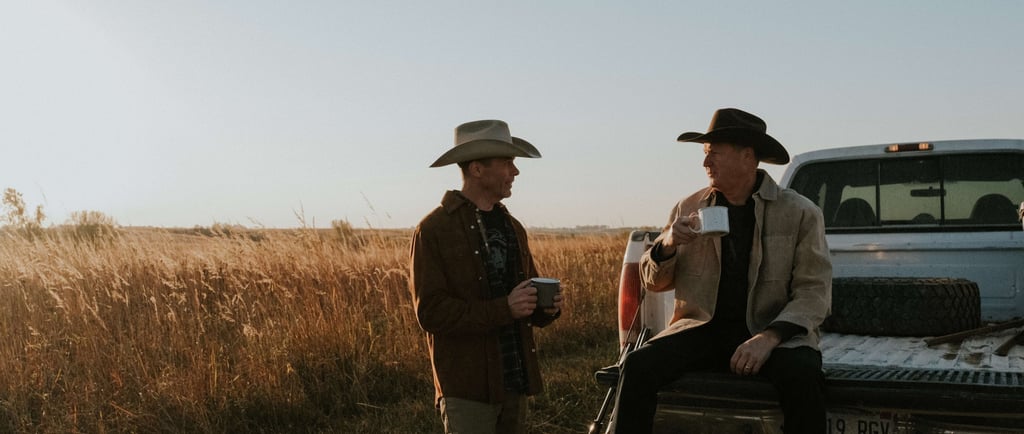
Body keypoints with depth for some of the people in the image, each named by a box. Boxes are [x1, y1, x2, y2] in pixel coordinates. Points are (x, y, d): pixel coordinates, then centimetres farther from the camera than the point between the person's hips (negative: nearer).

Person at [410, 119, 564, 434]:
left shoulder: (512, 227, 13)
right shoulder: (433, 230, -8)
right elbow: (431, 312, -15)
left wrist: (547, 307, -3)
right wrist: (504, 309, -22)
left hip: (515, 382, 6)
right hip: (468, 389, -6)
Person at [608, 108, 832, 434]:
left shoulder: (801, 213, 0)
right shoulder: (689, 208, 8)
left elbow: (813, 293, -4)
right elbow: (654, 282, 13)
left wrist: (769, 337, -20)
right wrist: (667, 245, -10)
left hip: (774, 331, -2)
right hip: (703, 330, 2)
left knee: (802, 376, -33)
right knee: (637, 366, -24)